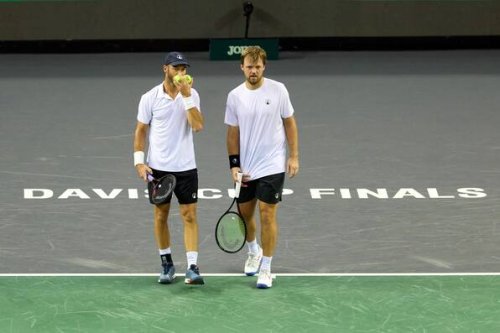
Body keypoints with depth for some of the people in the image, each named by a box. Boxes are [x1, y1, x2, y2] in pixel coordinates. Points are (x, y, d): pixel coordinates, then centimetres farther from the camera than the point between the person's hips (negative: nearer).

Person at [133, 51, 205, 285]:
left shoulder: (191, 95, -1)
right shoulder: (150, 98, -3)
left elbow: (198, 126, -15)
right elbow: (140, 130, 3)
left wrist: (187, 96, -20)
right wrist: (139, 161, -5)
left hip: (185, 167, 0)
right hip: (158, 167, 0)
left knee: (189, 216, -4)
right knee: (161, 215, 8)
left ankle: (192, 267, -6)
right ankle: (166, 263, 22)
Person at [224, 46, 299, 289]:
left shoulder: (278, 90, -7)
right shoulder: (235, 96, -2)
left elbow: (289, 123, 1)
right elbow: (233, 132, 4)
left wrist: (294, 156, -2)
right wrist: (234, 165, -1)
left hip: (272, 166, -3)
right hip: (246, 168, 3)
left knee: (267, 215, -6)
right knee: (245, 213, 13)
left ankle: (266, 268, 3)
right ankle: (254, 251, 42)